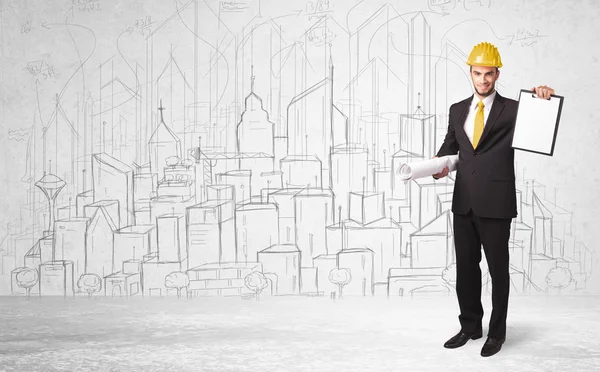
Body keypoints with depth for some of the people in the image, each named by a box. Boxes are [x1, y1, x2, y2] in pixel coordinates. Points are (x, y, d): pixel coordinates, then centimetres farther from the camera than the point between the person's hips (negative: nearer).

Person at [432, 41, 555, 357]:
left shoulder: (512, 109, -1)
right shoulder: (457, 110, 12)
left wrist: (544, 99, -26)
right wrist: (439, 163, -4)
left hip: (496, 203, -4)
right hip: (464, 202, 4)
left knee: (498, 269, 6)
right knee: (466, 267, 13)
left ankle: (496, 332, 21)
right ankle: (470, 326, 28)